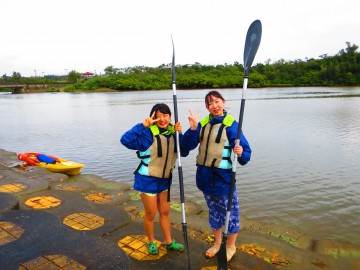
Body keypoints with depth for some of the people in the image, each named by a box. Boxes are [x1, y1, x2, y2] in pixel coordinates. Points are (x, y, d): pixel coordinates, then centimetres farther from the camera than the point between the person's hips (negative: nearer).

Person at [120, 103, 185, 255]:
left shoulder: (172, 132, -2)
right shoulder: (148, 133, -21)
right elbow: (125, 140, -33)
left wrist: (179, 134, -12)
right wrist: (143, 125, -39)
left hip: (164, 180, 6)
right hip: (148, 180, -6)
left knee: (165, 212, 20)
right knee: (151, 214, 11)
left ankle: (168, 242, 38)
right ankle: (151, 242, 36)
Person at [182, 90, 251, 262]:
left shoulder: (231, 125, -12)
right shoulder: (203, 123, 2)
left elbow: (246, 153, -14)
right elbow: (187, 146, -3)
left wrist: (241, 154, -36)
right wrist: (192, 129, -18)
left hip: (223, 177, -5)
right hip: (204, 175, 5)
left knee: (230, 212, 11)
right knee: (214, 211, 22)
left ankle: (230, 246, 36)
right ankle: (217, 243, 42)